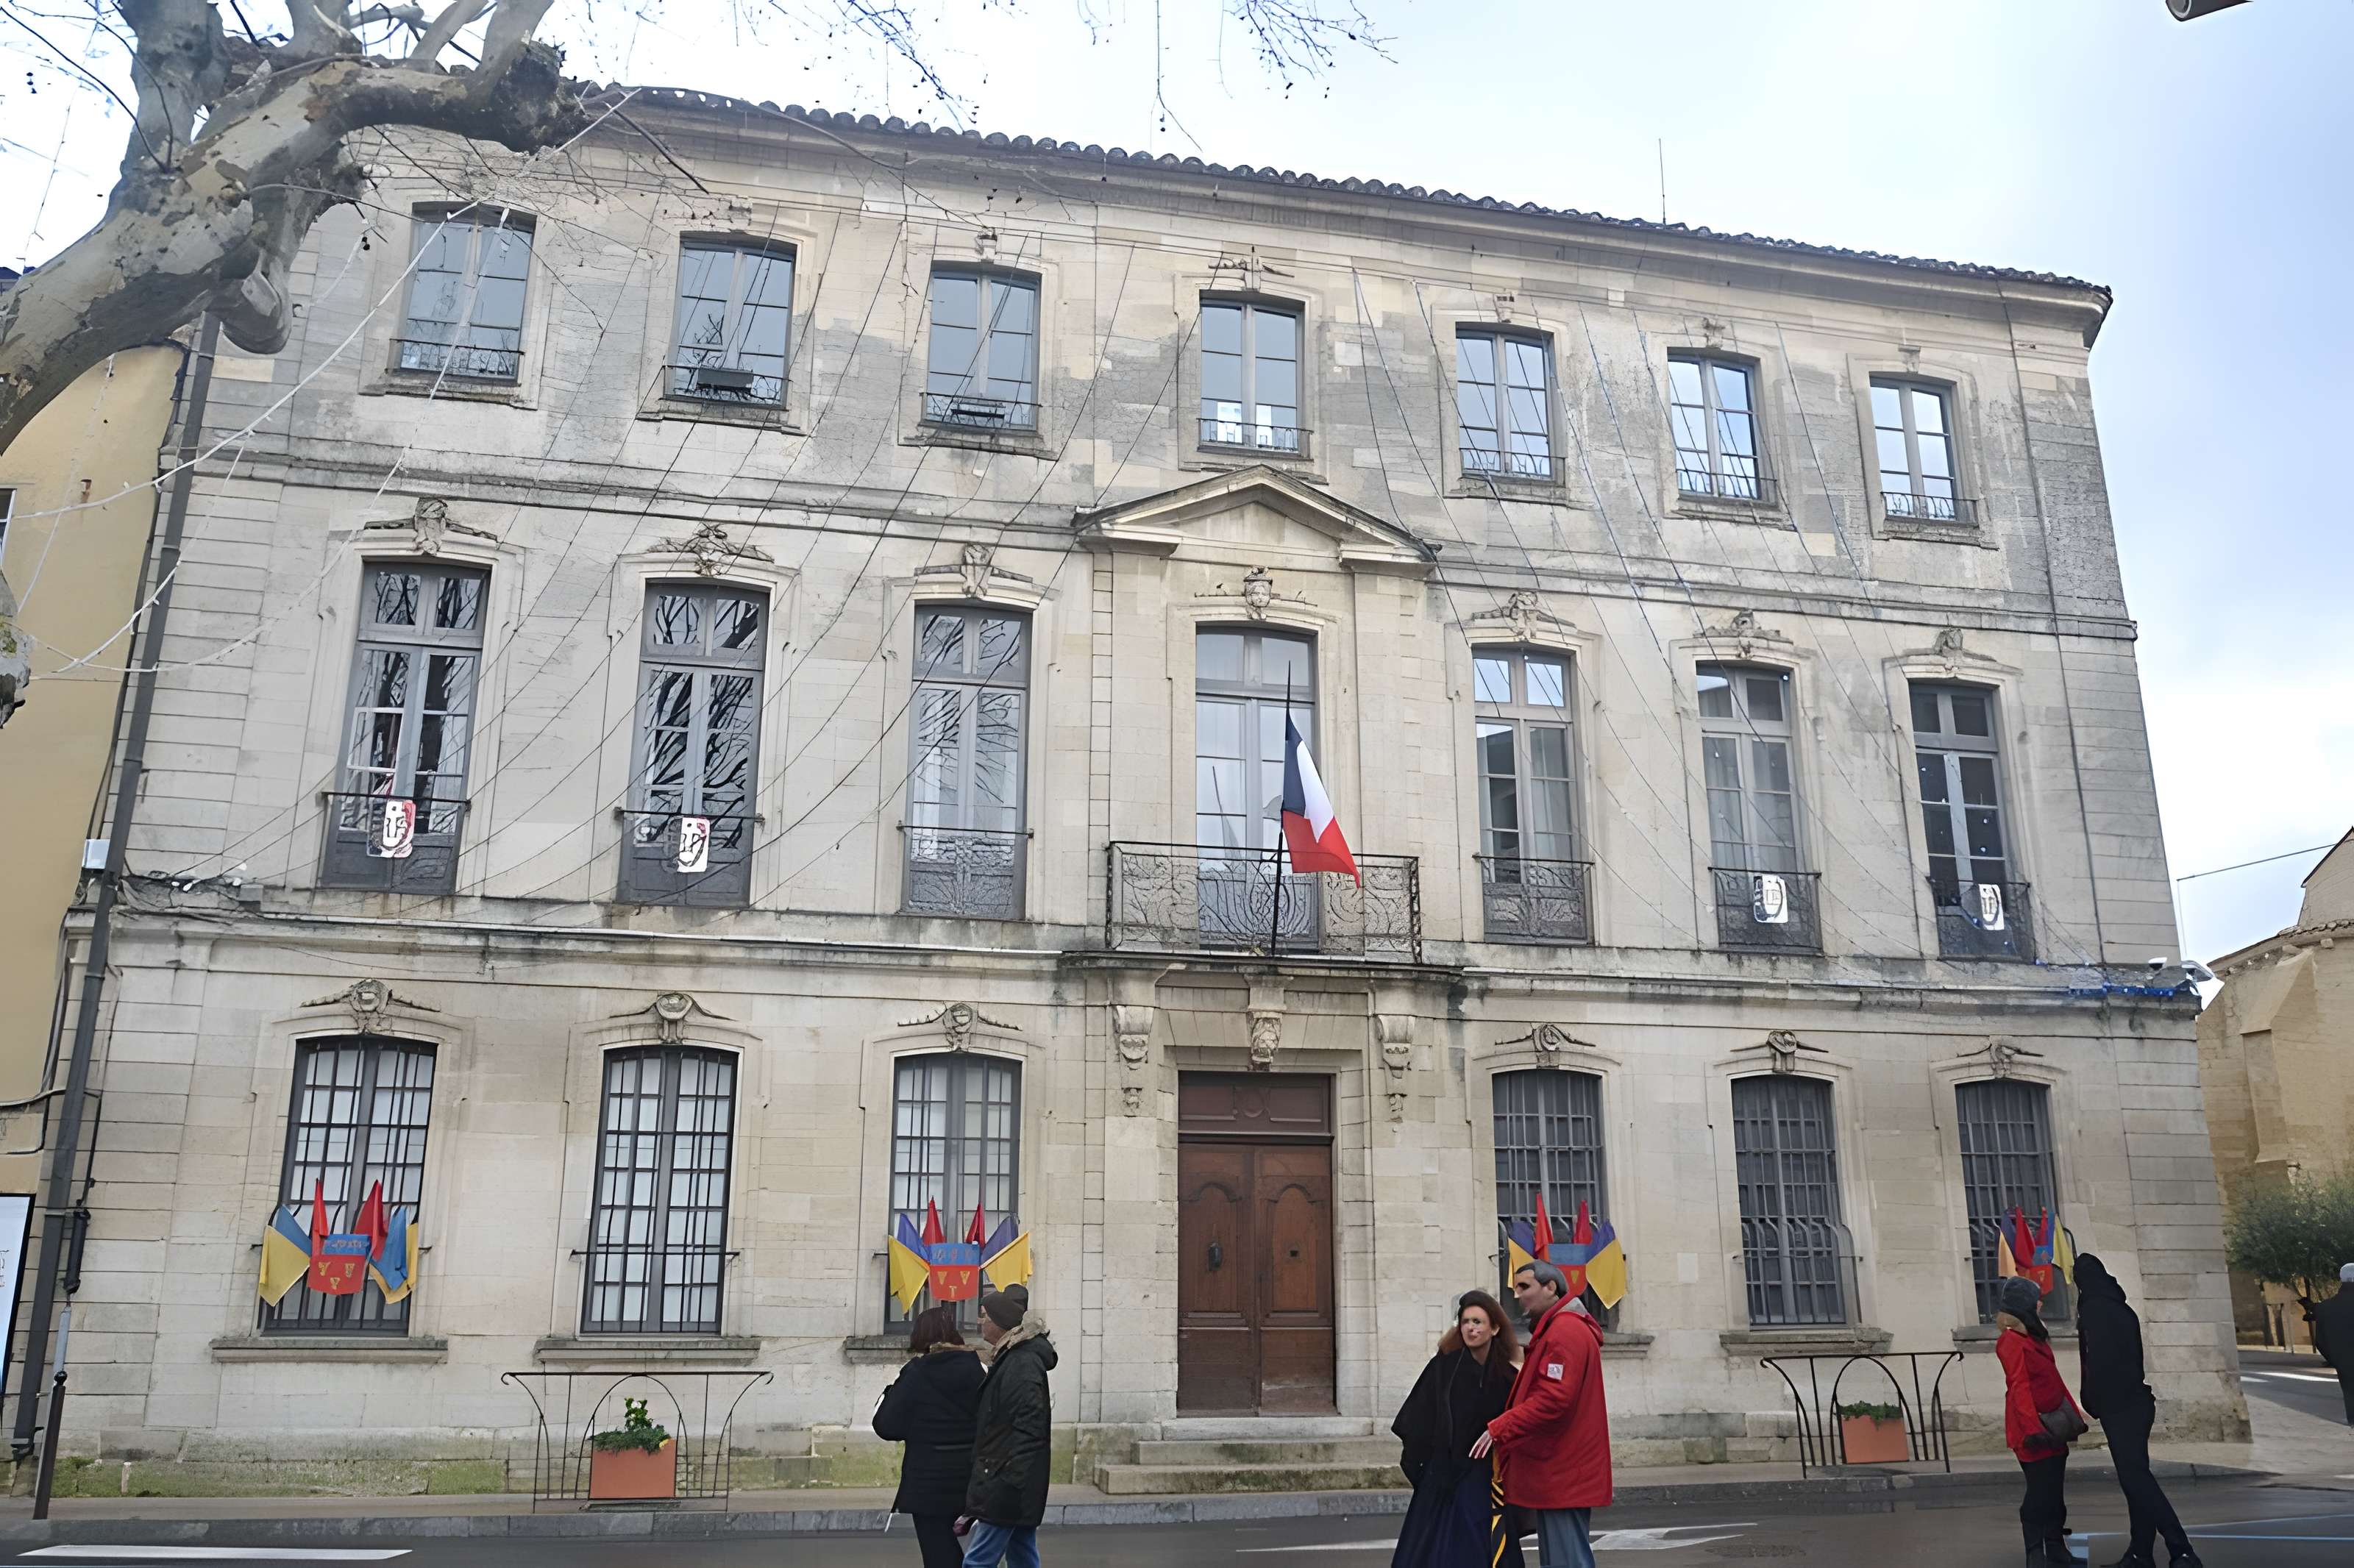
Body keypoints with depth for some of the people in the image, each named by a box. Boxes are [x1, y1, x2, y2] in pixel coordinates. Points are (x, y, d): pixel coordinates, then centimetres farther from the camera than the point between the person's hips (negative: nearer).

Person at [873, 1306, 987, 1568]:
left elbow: (887, 1427, -10)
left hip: (930, 1483, -5)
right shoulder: (975, 1370, 0)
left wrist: (892, 1394, 4)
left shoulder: (916, 1374, -12)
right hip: (969, 1480, 5)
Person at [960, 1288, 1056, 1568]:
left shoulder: (1022, 1365, -16)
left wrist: (1011, 1485, -24)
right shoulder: (1011, 1358, 15)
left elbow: (1028, 1430, -22)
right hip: (1019, 1486, 10)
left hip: (1007, 1489, -10)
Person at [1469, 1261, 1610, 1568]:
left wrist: (1499, 1429, -19)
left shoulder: (1565, 1331, -15)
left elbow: (1552, 1399, -24)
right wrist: (1505, 1429, 13)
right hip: (1558, 1472, 11)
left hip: (1563, 1473, -11)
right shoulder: (1554, 1329, 20)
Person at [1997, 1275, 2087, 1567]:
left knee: (2055, 1492, 13)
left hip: (2052, 1427, 9)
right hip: (2034, 1431, -9)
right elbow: (2019, 1387, -22)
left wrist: (2074, 1413, 21)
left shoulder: (2036, 1338, 16)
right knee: (2039, 1493, -7)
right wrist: (2032, 1428, -28)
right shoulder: (2012, 1341, -14)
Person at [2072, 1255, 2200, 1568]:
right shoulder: (2120, 1309, 15)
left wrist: (2092, 1402, -5)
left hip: (2119, 1406, -9)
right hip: (2134, 1402, 9)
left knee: (2135, 1478, -11)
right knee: (2135, 1477, 10)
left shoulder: (2094, 1311, -12)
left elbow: (2096, 1362, -17)